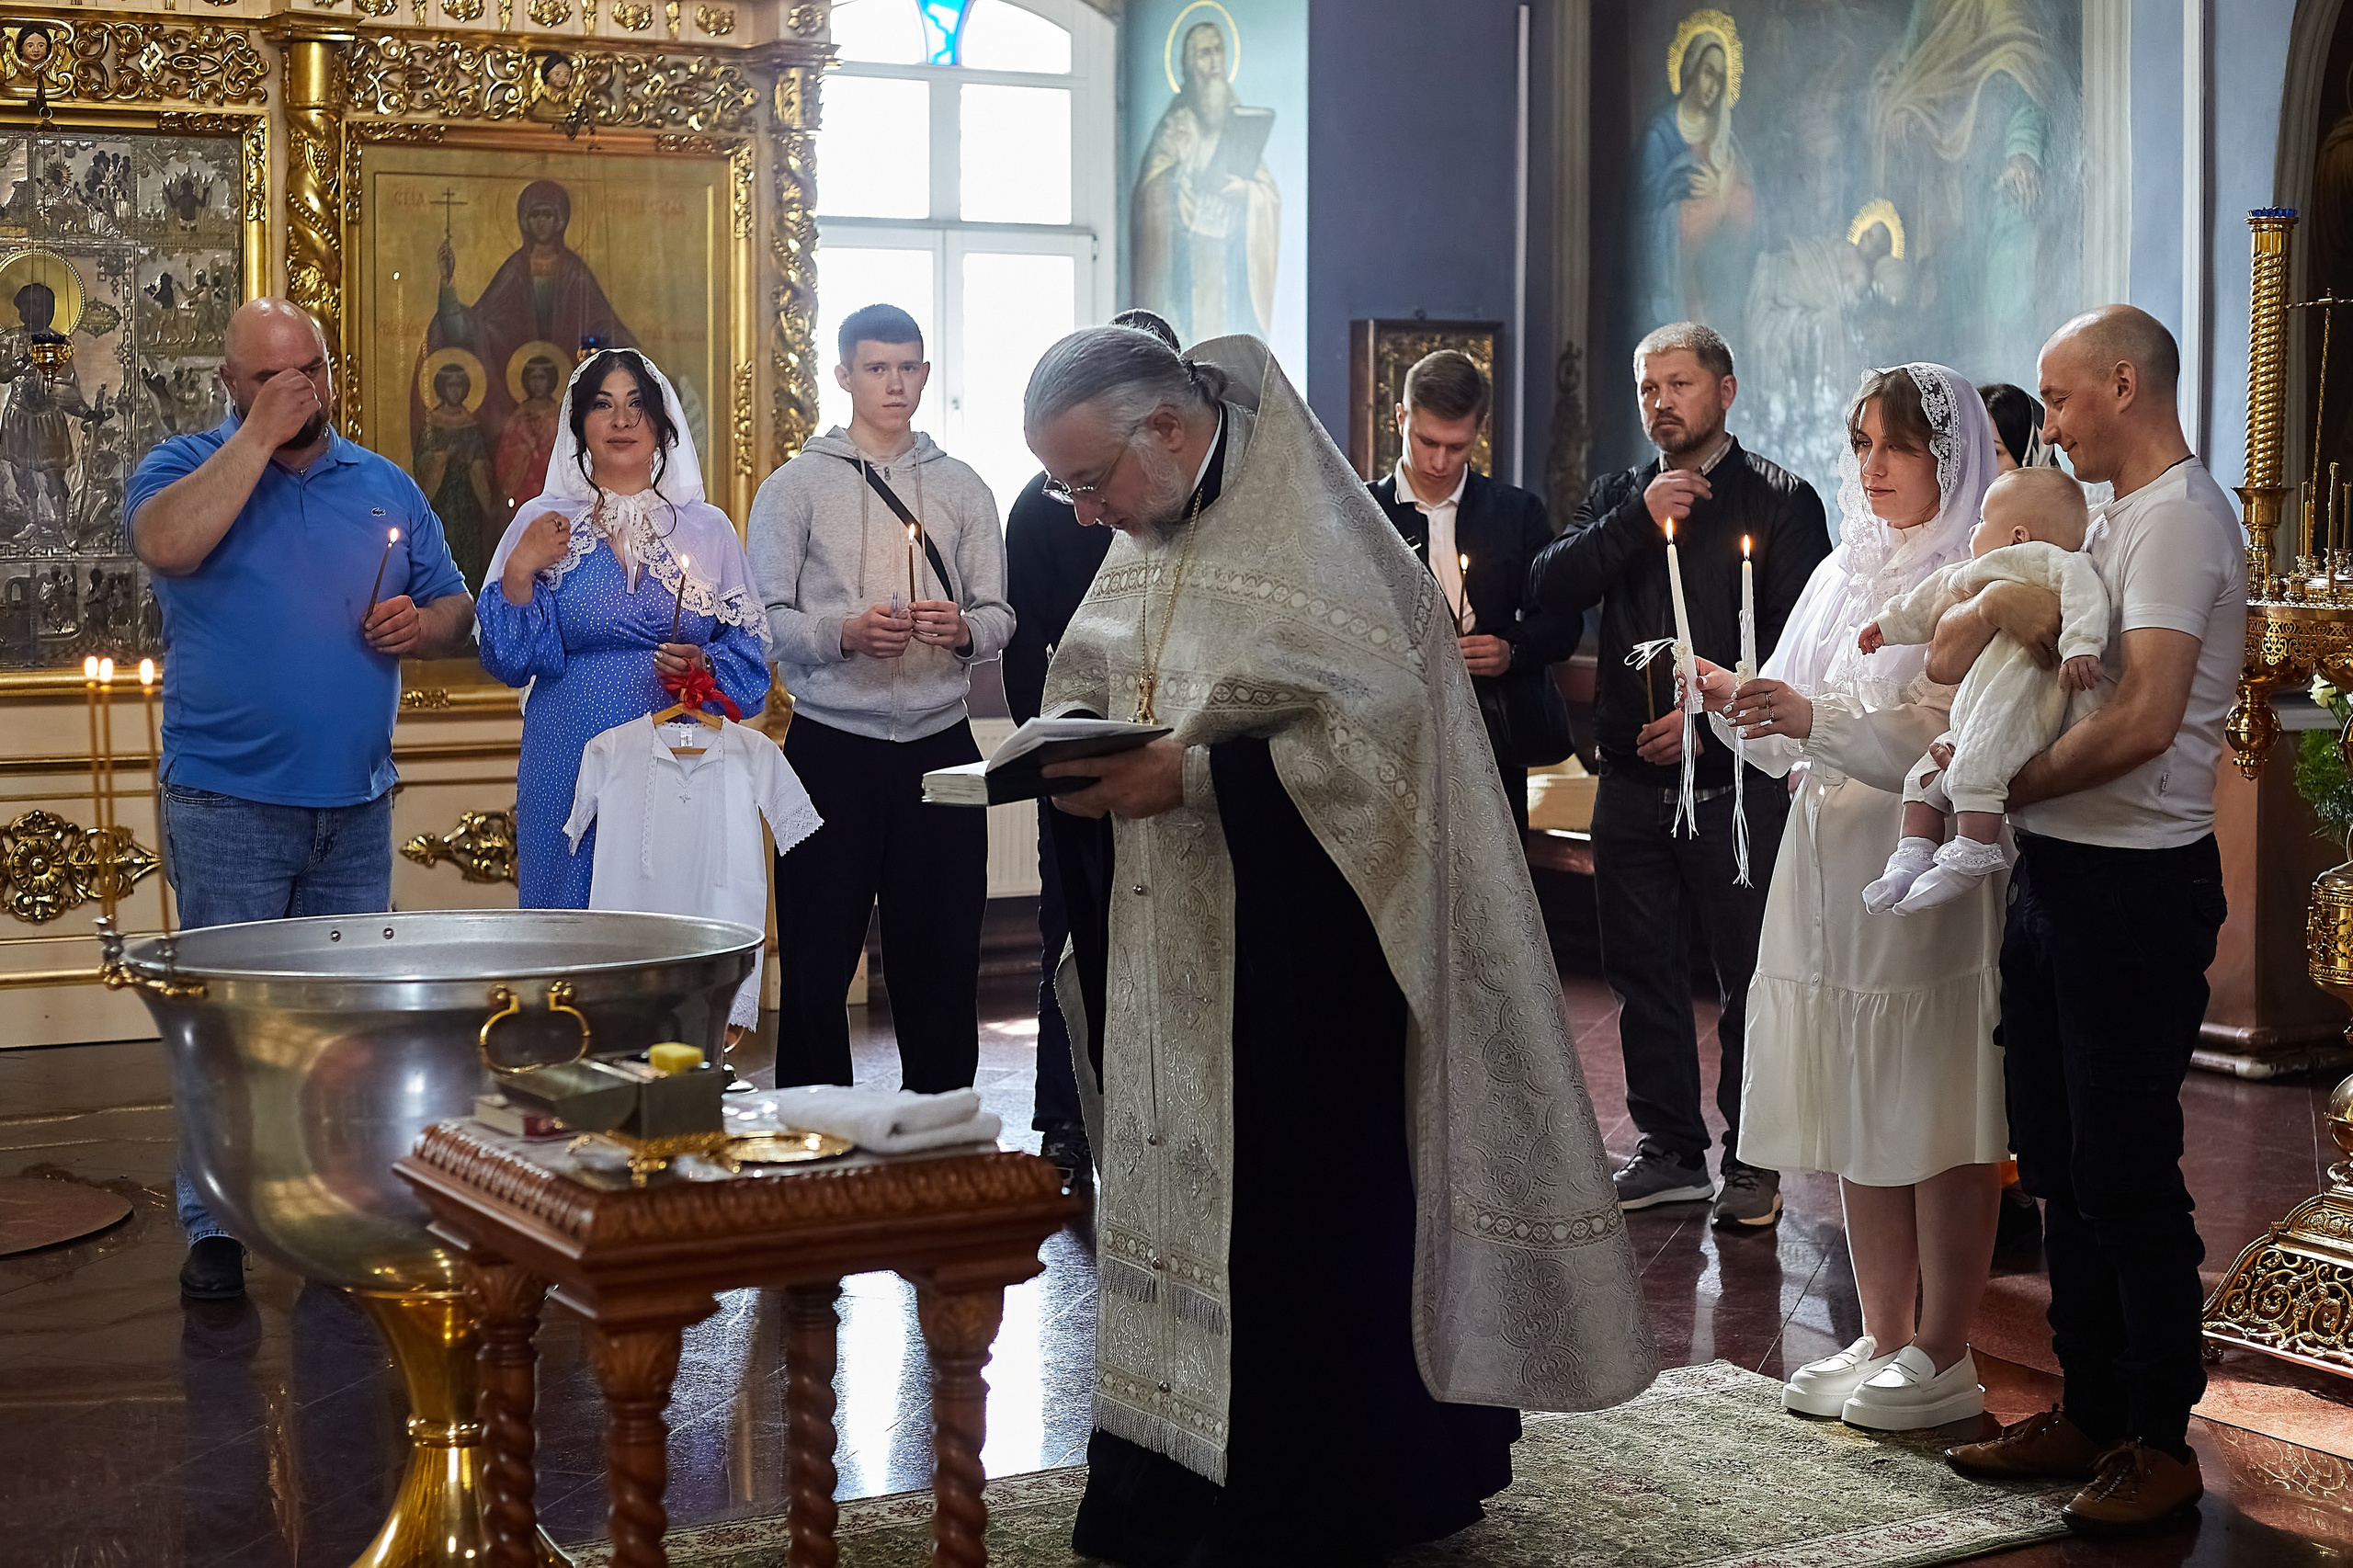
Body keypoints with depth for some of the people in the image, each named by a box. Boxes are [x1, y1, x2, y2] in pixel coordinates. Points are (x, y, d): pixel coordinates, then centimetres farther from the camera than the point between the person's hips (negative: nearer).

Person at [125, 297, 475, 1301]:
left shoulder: (384, 486, 12)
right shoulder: (185, 466, -1)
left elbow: (454, 609, 17)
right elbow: (165, 544, -24)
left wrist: (419, 624, -7)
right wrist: (258, 434, -20)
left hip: (357, 805, 4)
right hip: (228, 809, -4)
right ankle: (213, 1226, 6)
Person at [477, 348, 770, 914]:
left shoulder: (707, 528, 8)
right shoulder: (542, 524, 6)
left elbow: (749, 655, 8)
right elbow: (509, 658, 2)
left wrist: (704, 667, -11)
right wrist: (519, 573, -11)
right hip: (571, 774, -1)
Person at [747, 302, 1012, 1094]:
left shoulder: (963, 488, 12)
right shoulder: (795, 486, 4)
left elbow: (999, 615, 9)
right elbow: (766, 618, -2)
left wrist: (963, 630, -13)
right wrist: (845, 633, -19)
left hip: (939, 743, 2)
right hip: (831, 745, -2)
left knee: (942, 958, 6)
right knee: (817, 959, 1)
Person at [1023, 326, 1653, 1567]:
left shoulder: (1313, 538, -13)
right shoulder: (1143, 545, 11)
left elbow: (1375, 726, -19)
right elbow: (1090, 693, 19)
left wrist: (1191, 774, -23)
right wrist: (1084, 762, -4)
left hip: (1292, 964, -7)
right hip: (1169, 964, 8)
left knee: (1289, 1219, -3)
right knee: (1174, 1202, 9)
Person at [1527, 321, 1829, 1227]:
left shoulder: (1780, 501, 1)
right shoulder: (1618, 498, 14)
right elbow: (1550, 591, -1)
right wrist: (1639, 522, -10)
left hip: (1735, 783, -5)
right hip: (1631, 780, 5)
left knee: (1749, 976, -1)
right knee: (1642, 972, 11)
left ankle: (1751, 1160, 10)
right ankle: (1670, 1150, 23)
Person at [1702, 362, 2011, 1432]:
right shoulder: (1845, 573, 16)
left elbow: (1959, 742, -17)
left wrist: (1816, 718, -25)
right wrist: (1738, 704, -3)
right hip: (1832, 873, 7)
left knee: (1939, 1124, -1)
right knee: (1858, 1123, 11)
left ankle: (1943, 1358, 9)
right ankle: (1884, 1340, 21)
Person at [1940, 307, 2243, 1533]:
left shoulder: (2178, 518, -13)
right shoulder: (2108, 524, 17)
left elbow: (2143, 719, -24)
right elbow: (1950, 659, 15)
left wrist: (2006, 787, -12)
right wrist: (1986, 610, -7)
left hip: (2137, 884, -9)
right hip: (2056, 876, 9)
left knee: (2125, 1171, -3)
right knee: (2059, 1164, 14)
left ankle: (2160, 1440, 7)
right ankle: (2089, 1410, 24)